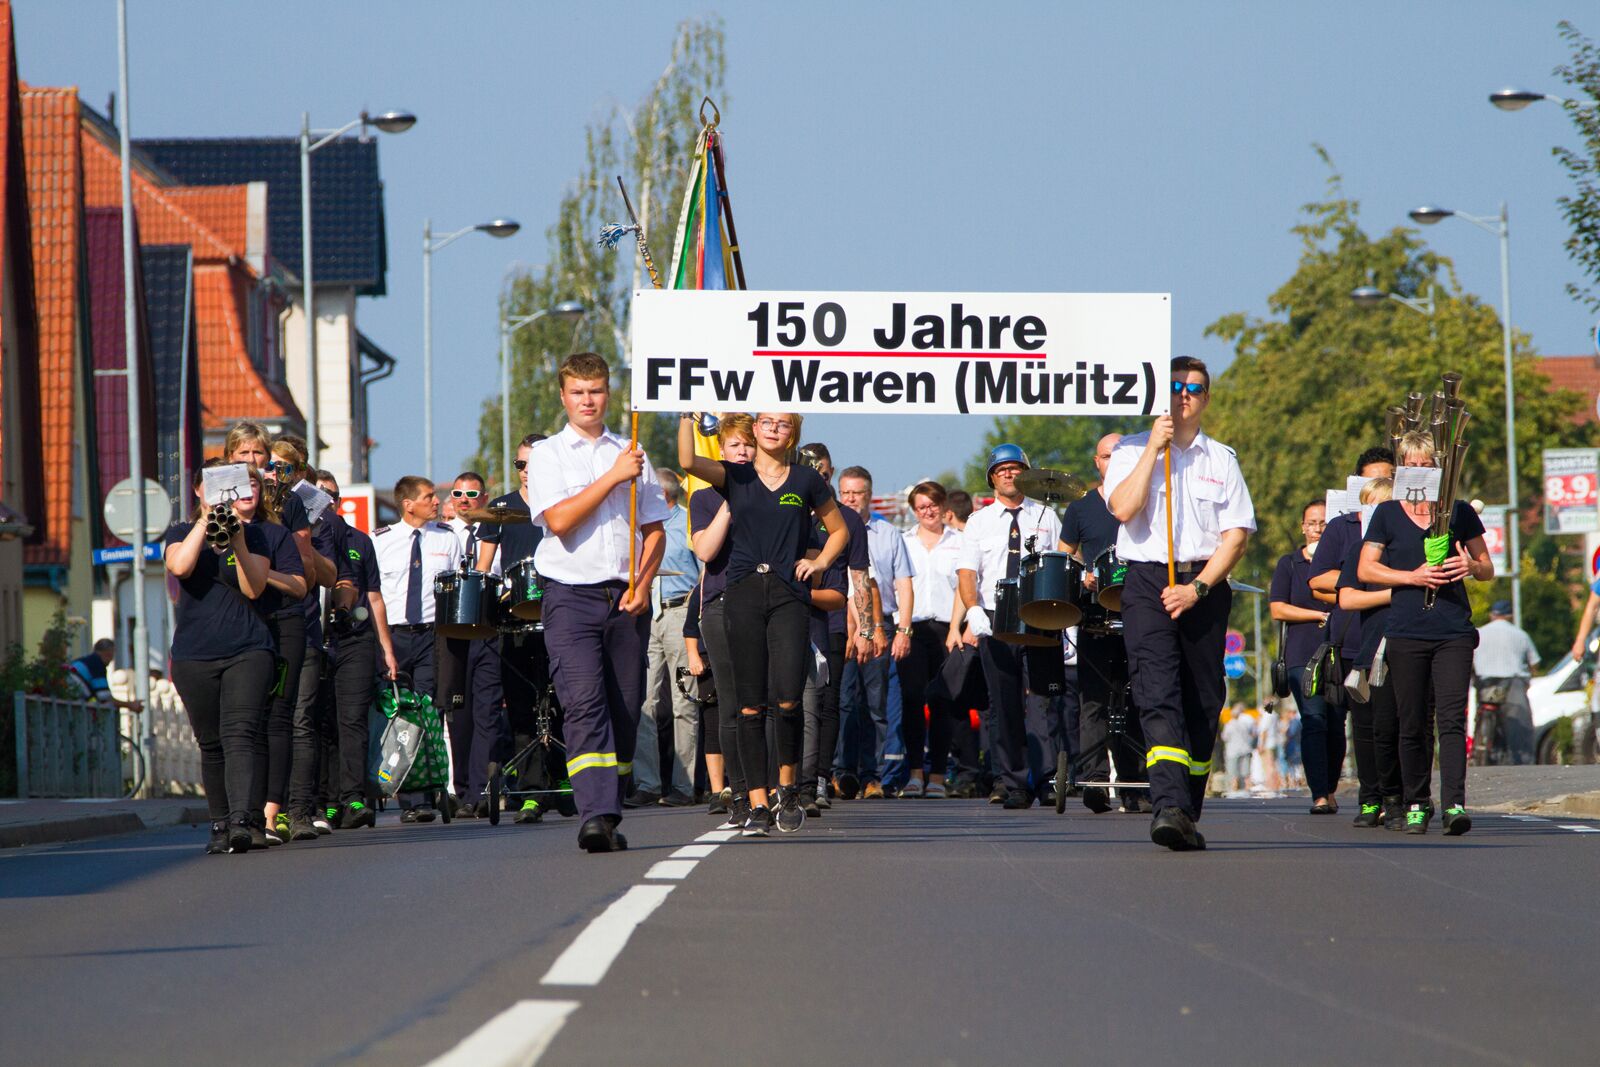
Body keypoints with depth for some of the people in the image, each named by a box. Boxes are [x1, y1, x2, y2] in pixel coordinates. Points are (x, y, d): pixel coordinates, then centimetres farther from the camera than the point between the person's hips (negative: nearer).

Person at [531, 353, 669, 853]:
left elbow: (654, 530, 14)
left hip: (626, 598, 4)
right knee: (584, 702, -17)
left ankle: (609, 816, 10)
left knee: (624, 710, 2)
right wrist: (613, 477, -11)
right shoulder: (547, 455, 5)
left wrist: (642, 584, -2)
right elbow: (560, 520, -10)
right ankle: (595, 815, -27)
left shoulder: (632, 455, 14)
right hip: (571, 595, -4)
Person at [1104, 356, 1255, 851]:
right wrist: (1154, 449, -9)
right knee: (1158, 693, -18)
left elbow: (1237, 532, 4)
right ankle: (1169, 806, -32)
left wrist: (1197, 587, -8)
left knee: (1203, 700, 2)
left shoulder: (1222, 459, 12)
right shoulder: (1132, 451, 8)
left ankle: (1187, 815, 10)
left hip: (1206, 586, 3)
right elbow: (1124, 509, -9)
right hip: (1148, 583, -2)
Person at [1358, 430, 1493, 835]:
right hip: (1406, 632, 1)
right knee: (1413, 723, 3)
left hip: (1454, 631, -1)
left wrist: (1471, 566, -9)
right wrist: (1414, 577, -9)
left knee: (1451, 718, -13)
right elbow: (1365, 569, 4)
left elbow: (1488, 570, 15)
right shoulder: (1388, 514, 8)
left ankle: (1454, 803, -20)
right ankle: (1416, 804, 15)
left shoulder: (1459, 512, 9)